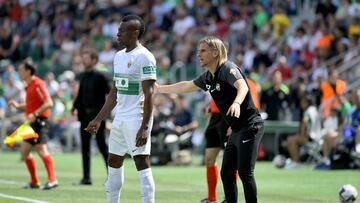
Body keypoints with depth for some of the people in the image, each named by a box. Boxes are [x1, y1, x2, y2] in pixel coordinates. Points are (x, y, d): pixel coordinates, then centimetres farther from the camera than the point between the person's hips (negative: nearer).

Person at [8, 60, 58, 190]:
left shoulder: (38, 84, -13)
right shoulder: (30, 85, 17)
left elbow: (49, 103, -21)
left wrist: (35, 114, -28)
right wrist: (18, 106, 13)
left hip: (39, 121, -10)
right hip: (32, 122, 10)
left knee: (41, 150, -19)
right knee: (24, 151, 11)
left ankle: (52, 180, -25)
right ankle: (34, 182, 16)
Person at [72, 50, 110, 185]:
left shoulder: (99, 76, -9)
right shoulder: (82, 76, 11)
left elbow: (109, 92, -10)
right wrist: (75, 107, 6)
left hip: (97, 115, -7)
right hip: (85, 114, 7)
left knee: (102, 146, -1)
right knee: (85, 147, 5)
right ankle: (86, 177, 9)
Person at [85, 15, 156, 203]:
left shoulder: (144, 57, -12)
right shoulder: (119, 56, 14)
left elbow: (149, 94, -17)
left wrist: (145, 127, -24)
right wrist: (98, 120, 19)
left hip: (136, 119, -9)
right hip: (120, 118, 9)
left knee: (142, 164, -10)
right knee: (114, 162, 13)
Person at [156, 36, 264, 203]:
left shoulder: (228, 69, -16)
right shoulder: (208, 77, 12)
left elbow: (242, 87, -36)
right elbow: (186, 86, 29)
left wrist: (236, 103, -56)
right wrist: (159, 89, 34)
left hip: (250, 126, -10)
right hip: (237, 130, 10)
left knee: (245, 172, -17)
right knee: (226, 173, 9)